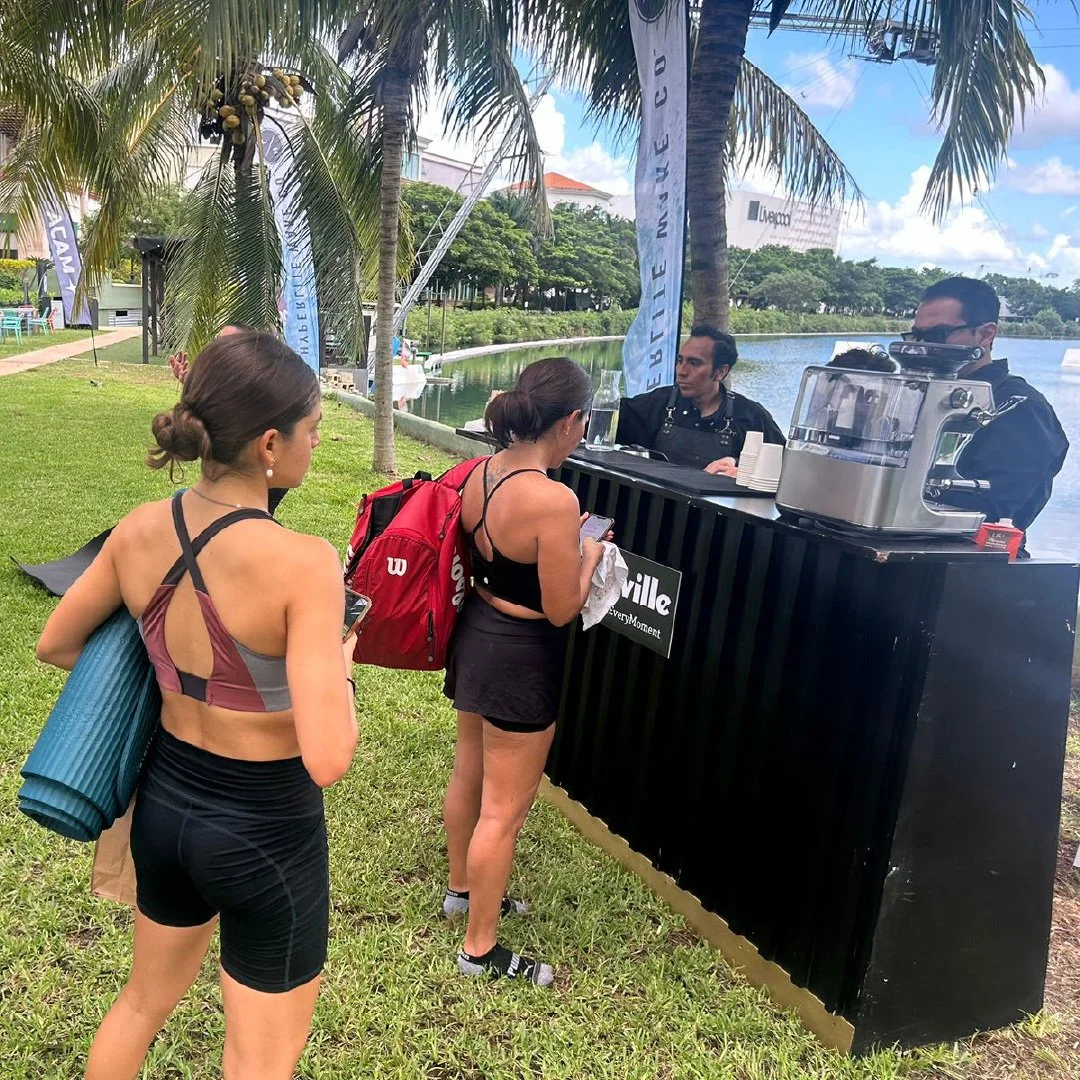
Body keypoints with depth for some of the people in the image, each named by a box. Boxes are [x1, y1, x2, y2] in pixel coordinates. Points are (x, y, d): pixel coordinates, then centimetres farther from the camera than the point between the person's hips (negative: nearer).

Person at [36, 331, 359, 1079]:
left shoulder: (139, 531, -9)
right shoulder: (302, 561, -29)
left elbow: (56, 645, 8)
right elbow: (327, 759, -31)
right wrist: (339, 671, -12)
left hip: (165, 799, 6)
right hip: (264, 827, -6)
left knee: (145, 1001, 33)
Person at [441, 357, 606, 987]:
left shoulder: (478, 474, -3)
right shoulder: (554, 499, -27)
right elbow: (562, 610, -21)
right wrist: (588, 555, -4)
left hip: (474, 634, 9)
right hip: (521, 658, -9)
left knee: (469, 775, 26)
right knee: (504, 810, 7)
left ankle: (463, 889, 49)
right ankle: (481, 949, 24)